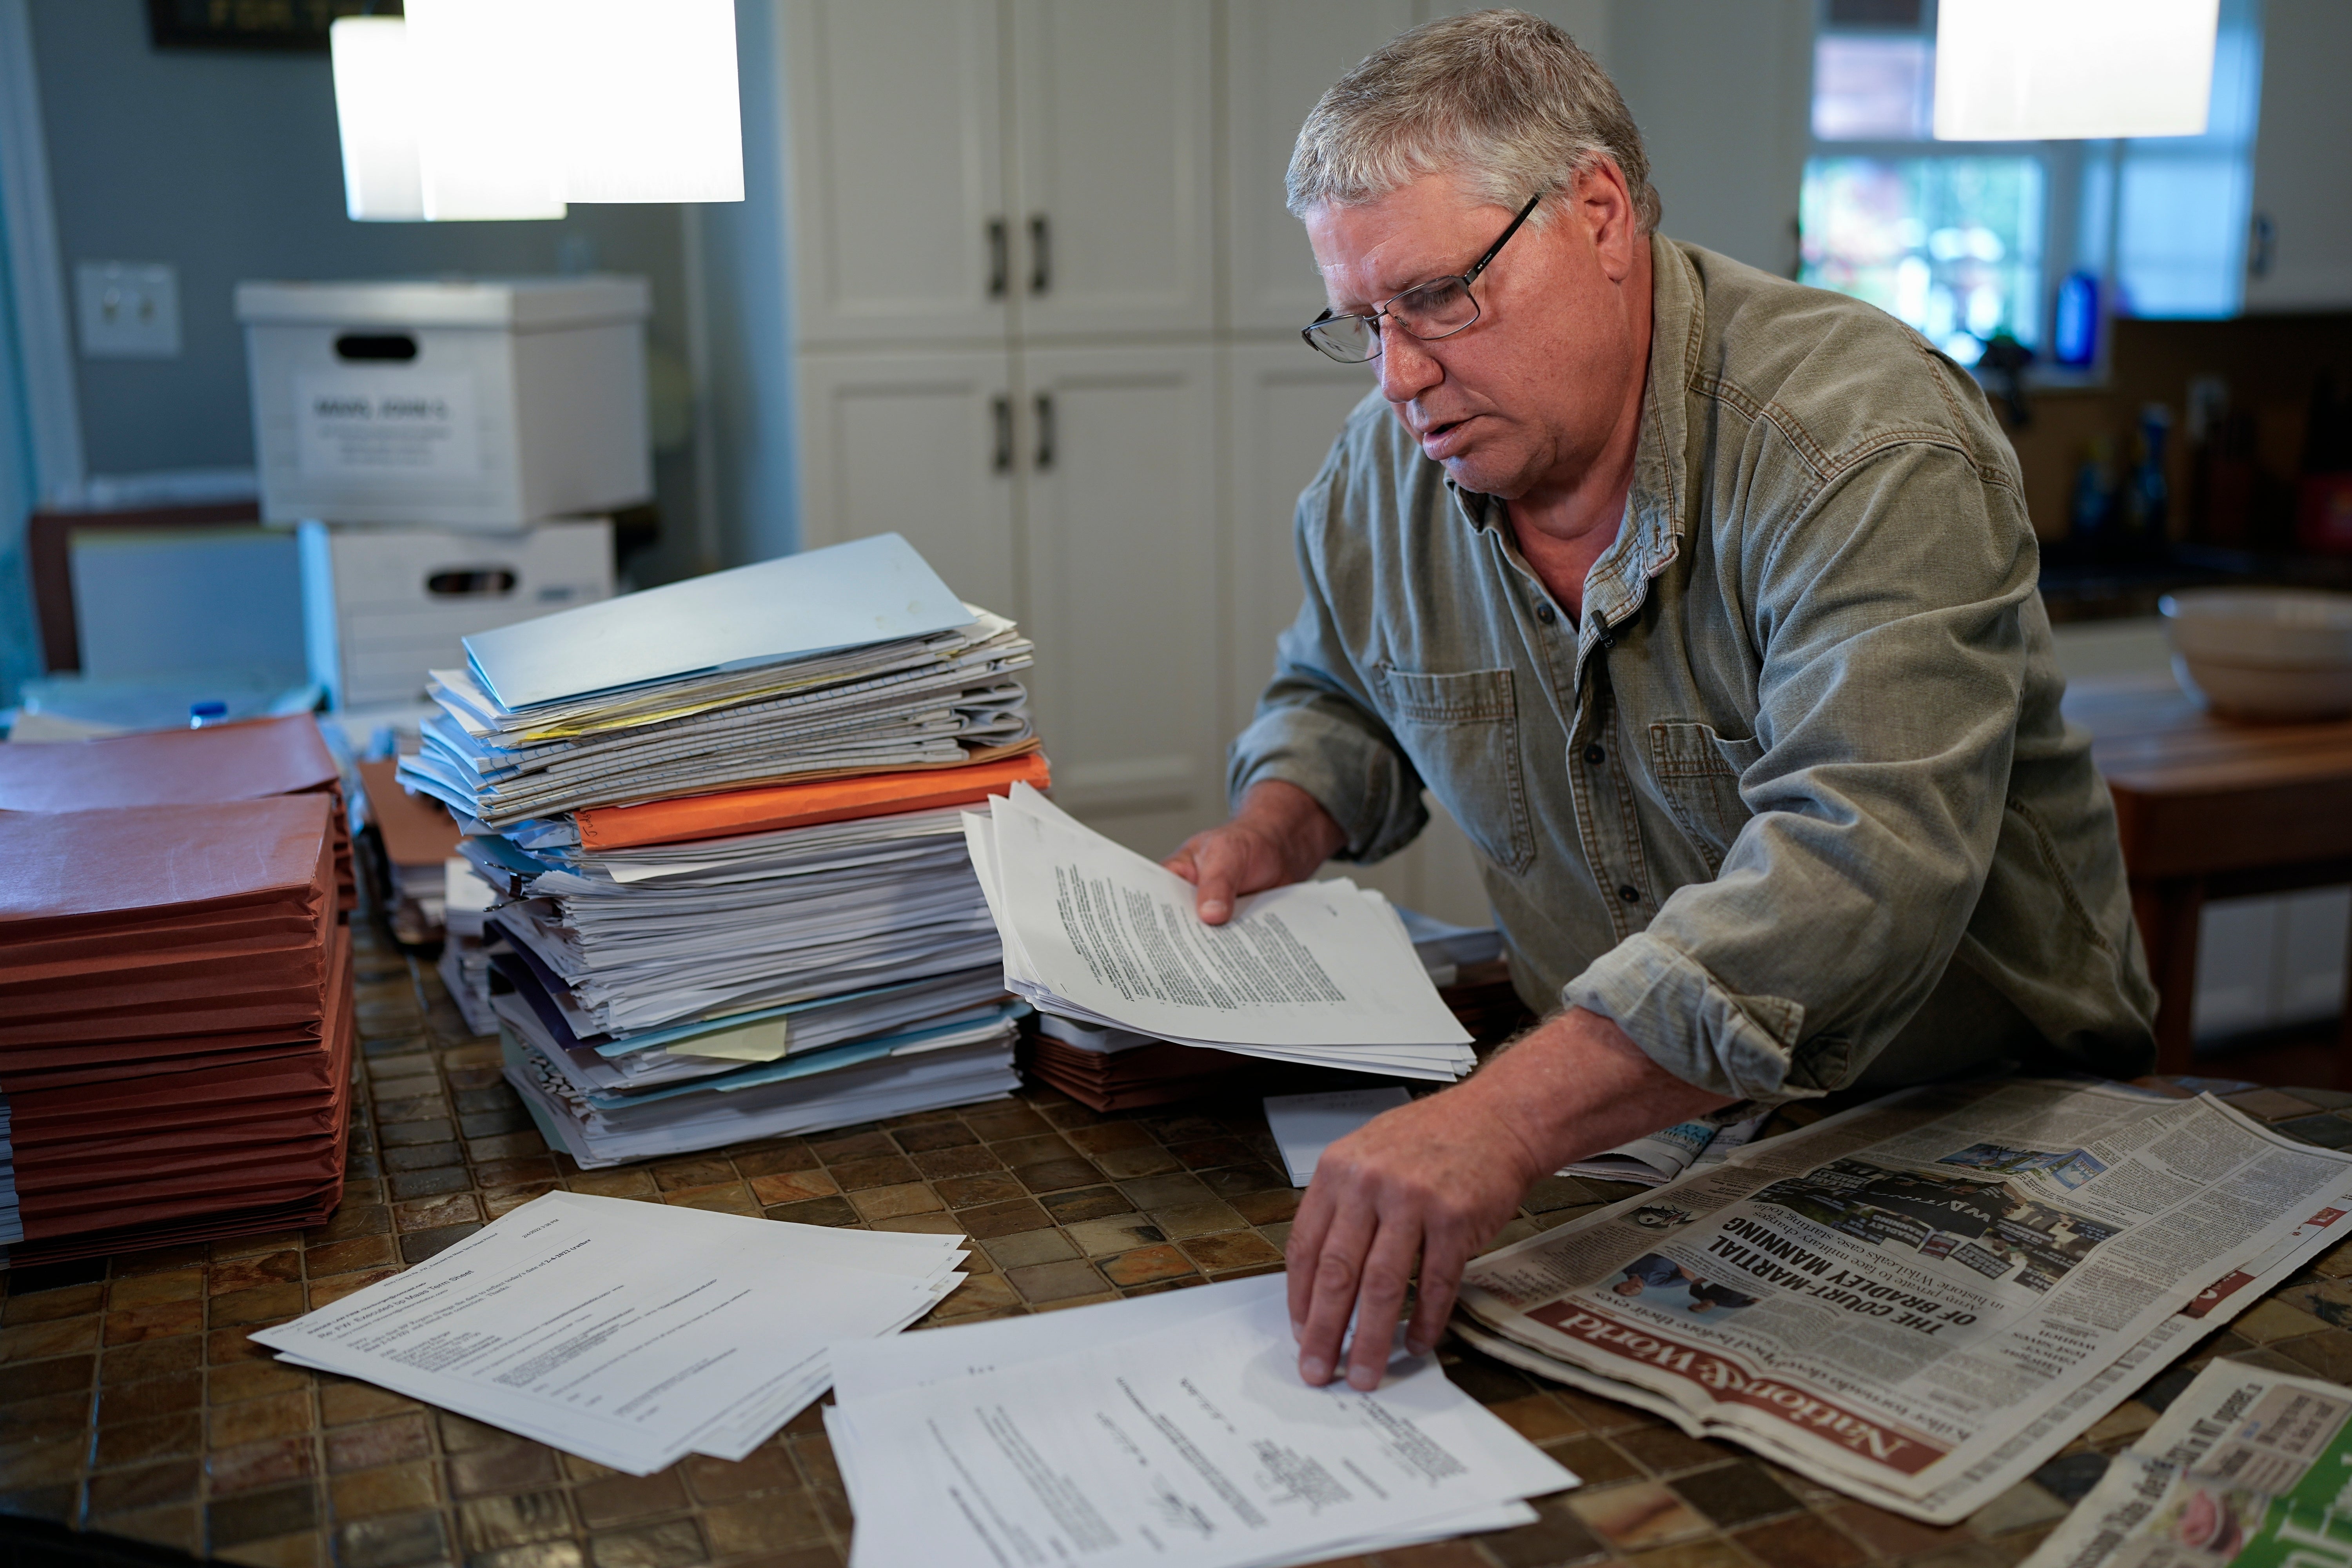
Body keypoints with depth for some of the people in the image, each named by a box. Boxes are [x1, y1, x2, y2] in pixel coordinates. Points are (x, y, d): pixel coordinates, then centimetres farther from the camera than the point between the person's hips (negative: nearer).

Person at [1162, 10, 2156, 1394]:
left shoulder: (1866, 445, -23)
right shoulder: (1383, 475, -1)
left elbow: (1863, 865, -38)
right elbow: (1343, 696, 21)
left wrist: (1509, 1118, -48)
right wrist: (1274, 830, -1)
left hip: (1975, 1119, -5)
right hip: (1617, 1116, 6)